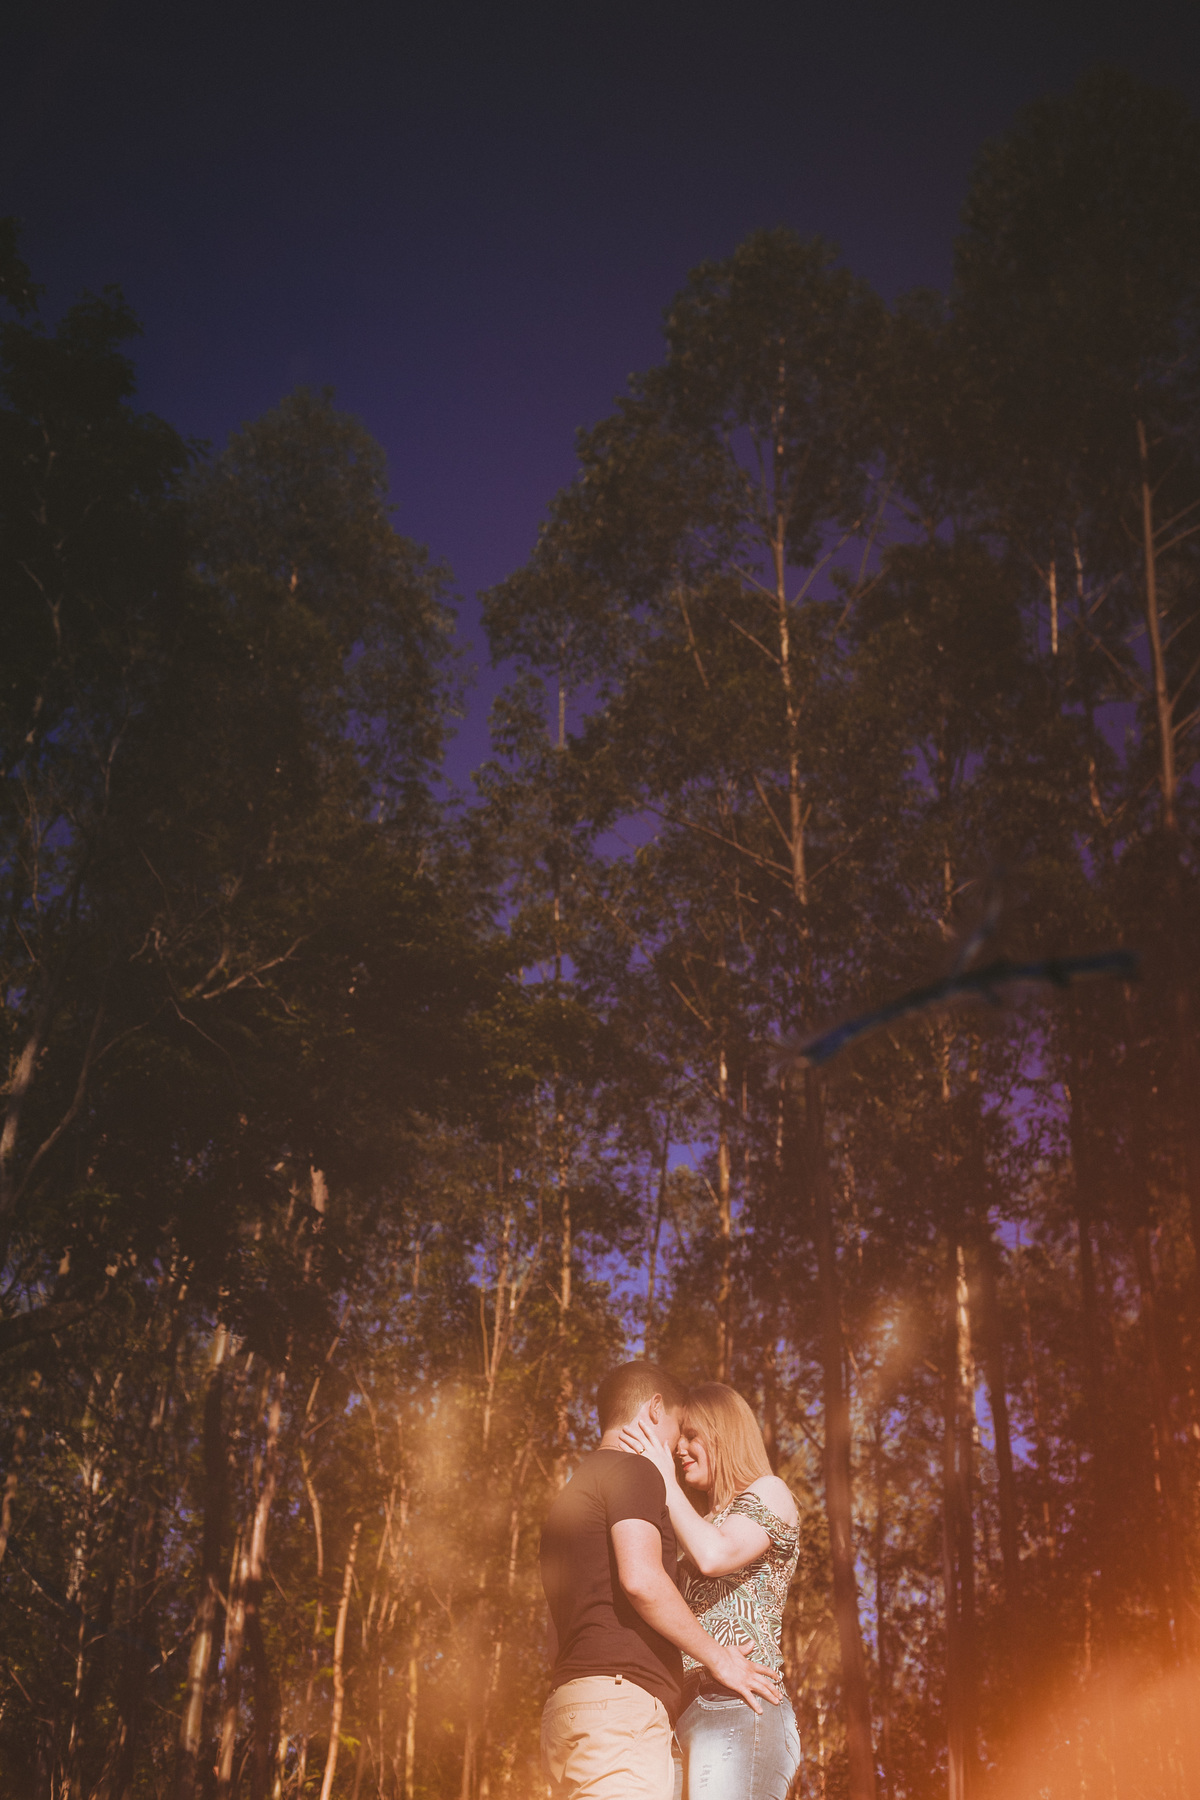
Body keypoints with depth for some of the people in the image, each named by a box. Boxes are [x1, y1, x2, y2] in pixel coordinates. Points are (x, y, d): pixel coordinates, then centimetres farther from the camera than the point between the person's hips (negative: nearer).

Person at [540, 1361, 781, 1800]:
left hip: (568, 1710, 9)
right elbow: (641, 1579, -17)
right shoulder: (634, 1471, -2)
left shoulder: (573, 1492, 27)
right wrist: (718, 1659, -6)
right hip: (620, 1702, -9)